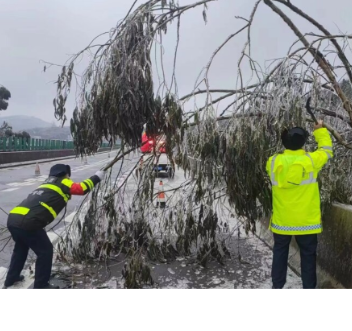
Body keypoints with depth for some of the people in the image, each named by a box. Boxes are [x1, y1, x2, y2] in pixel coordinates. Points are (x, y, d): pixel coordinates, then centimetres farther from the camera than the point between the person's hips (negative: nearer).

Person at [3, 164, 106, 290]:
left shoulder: (47, 184, 28)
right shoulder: (63, 183, 6)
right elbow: (82, 188, -1)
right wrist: (97, 177, 11)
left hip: (13, 219, 9)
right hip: (27, 223, -9)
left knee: (21, 248, 32)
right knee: (45, 251, 10)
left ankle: (11, 280, 46)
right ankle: (41, 285, 21)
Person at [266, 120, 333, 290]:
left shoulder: (274, 162, -10)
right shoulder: (311, 161, -13)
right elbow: (327, 150, 8)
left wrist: (288, 144, 18)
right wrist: (320, 130, 19)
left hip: (281, 222, 2)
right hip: (306, 222, -1)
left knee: (280, 254, 17)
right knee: (308, 256, 14)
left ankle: (277, 286, 26)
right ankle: (309, 286, 25)